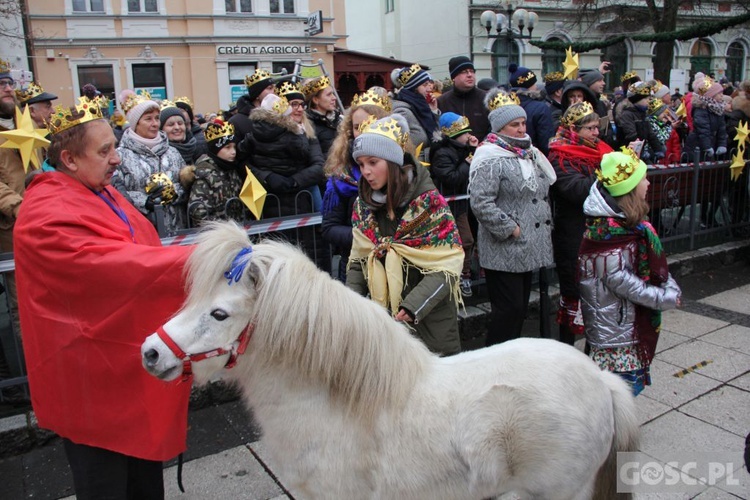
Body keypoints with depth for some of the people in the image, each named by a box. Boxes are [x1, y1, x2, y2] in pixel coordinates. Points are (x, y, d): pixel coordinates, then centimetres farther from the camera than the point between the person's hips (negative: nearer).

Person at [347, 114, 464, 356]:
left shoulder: (428, 201, -11)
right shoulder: (363, 205, 3)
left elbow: (446, 265, -14)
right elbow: (358, 262, 7)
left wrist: (412, 306, -24)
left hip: (429, 319, -3)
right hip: (384, 319, 4)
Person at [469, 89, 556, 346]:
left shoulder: (528, 153, 14)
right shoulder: (491, 159, -15)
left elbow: (542, 191, 25)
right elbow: (480, 203, -23)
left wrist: (545, 223, 13)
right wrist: (510, 228, -19)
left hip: (529, 247, 9)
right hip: (504, 251, -9)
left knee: (520, 308, 16)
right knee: (509, 309, -5)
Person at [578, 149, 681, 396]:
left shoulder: (629, 219, 7)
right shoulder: (608, 228, -24)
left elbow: (655, 265, 12)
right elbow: (617, 277, -26)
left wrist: (670, 287, -2)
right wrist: (663, 298, -18)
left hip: (634, 318, 10)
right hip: (614, 318, -10)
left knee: (633, 380, 18)